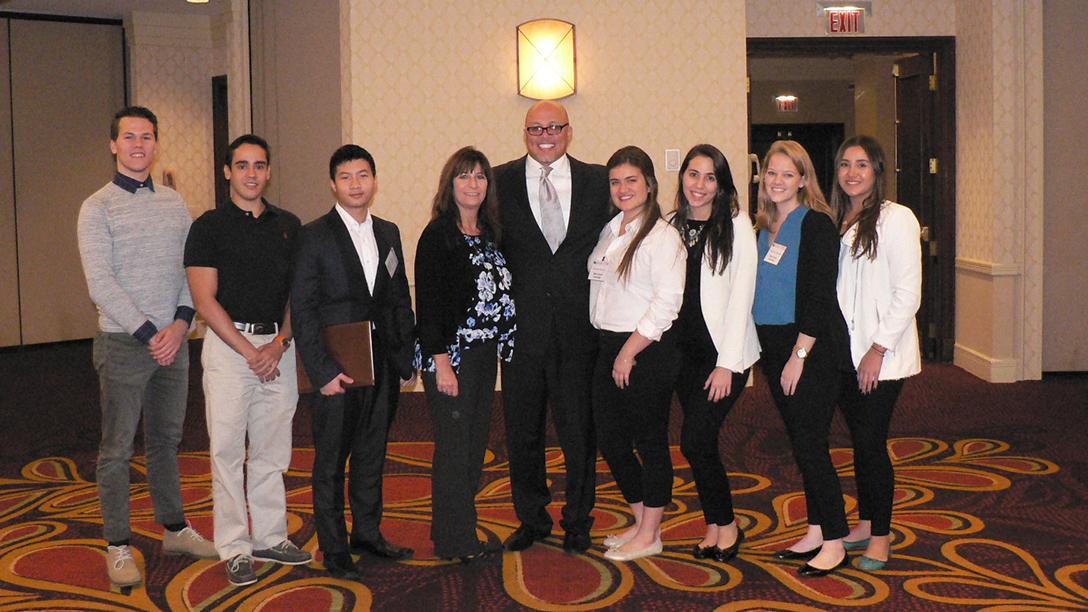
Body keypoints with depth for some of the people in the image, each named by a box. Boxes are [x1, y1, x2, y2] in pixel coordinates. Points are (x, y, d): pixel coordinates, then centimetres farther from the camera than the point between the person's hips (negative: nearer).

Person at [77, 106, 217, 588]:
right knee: (117, 449, 1)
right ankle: (118, 546, 11)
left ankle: (175, 529, 27)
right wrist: (148, 333, -15)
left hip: (172, 341, 5)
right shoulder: (97, 208, -5)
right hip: (123, 343, -5)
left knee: (166, 440, 15)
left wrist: (181, 322, -7)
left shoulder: (174, 203, 10)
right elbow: (101, 283, -12)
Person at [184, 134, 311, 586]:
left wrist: (280, 342, -5)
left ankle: (270, 537, 20)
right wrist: (249, 350, -12)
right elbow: (205, 300, -7)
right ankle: (235, 548, 7)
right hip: (228, 343, -4)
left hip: (279, 347, 4)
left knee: (272, 451, 10)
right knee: (227, 451, -1)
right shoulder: (209, 226, -2)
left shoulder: (288, 225, 11)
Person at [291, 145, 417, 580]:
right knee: (331, 462, 5)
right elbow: (302, 310, -9)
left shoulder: (388, 233, 11)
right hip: (338, 368, -5)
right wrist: (323, 371, -15)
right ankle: (334, 550, 15)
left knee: (372, 456, 15)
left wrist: (407, 361, 9)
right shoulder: (314, 236, -6)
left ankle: (367, 533, 30)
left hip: (384, 365, 5)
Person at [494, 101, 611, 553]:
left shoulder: (597, 181, 4)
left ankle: (577, 521, 23)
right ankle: (531, 519, 27)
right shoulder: (500, 182, 3)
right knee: (522, 430, 10)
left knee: (579, 430, 7)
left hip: (577, 327, 0)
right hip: (522, 325, 0)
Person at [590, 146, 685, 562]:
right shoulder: (609, 231, 13)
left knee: (650, 442, 2)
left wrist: (629, 352, -17)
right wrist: (613, 351, 10)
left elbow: (667, 303, -18)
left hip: (647, 352, -8)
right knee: (610, 440, 12)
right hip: (609, 348, 8)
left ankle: (650, 536, 15)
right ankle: (641, 523, 28)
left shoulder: (662, 236, -12)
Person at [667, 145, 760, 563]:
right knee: (700, 443, 8)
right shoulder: (673, 226, 8)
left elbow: (741, 297, -9)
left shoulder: (736, 225, -6)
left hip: (725, 351, -5)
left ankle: (726, 525, 9)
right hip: (684, 351, 5)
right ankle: (715, 526, 23)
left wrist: (727, 363, -13)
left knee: (695, 441, -10)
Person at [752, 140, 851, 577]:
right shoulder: (764, 228, 12)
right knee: (800, 443, 12)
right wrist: (773, 355, 10)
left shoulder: (817, 224, -10)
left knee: (810, 443, -7)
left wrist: (799, 355, -18)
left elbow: (819, 295, -15)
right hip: (773, 345, 7)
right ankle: (816, 533, 21)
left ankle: (834, 544, 2)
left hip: (812, 347, -7)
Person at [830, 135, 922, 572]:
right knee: (860, 442, 13)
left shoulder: (895, 219, -8)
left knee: (872, 443, -4)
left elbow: (908, 293, -12)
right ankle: (864, 525, 25)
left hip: (881, 357, -6)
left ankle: (880, 537, 9)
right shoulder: (835, 222, 12)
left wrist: (878, 348, -16)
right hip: (843, 351, 6)